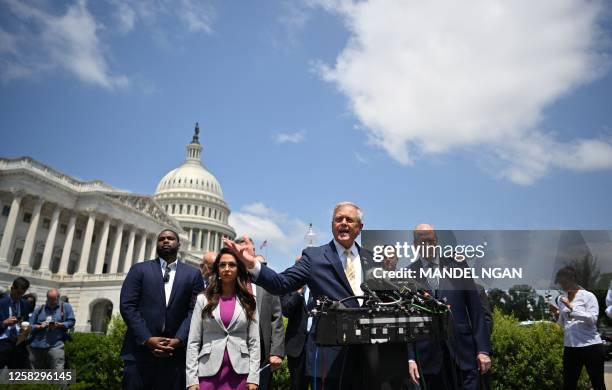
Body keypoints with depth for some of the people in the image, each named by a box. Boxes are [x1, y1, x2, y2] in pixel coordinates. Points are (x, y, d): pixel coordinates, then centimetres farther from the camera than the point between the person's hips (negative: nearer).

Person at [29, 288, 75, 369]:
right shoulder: (39, 310, 14)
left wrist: (59, 325, -12)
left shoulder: (65, 307, 8)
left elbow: (71, 322, 3)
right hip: (37, 346, 4)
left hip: (55, 345, -3)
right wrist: (40, 327, -9)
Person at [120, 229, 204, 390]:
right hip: (140, 350, 0)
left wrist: (179, 340, -11)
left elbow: (194, 310, 2)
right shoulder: (139, 269, 8)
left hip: (175, 353, 0)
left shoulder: (193, 274, 9)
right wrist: (147, 339, -10)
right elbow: (127, 306, -1)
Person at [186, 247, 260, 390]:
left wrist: (253, 377, -4)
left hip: (239, 372, 0)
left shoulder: (248, 301, 4)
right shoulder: (203, 299, 4)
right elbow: (193, 341, 1)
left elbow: (254, 342, 2)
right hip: (209, 371, 0)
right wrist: (192, 379, -5)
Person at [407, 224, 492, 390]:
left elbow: (476, 308, 3)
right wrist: (410, 357, -2)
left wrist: (483, 349, -1)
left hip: (463, 350, 1)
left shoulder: (457, 264, 4)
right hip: (430, 356, 0)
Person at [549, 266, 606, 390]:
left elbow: (592, 319, -16)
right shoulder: (561, 299, 10)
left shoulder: (588, 296, -5)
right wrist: (557, 314, -3)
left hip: (591, 346, -5)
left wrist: (571, 307, -21)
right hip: (570, 347, 5)